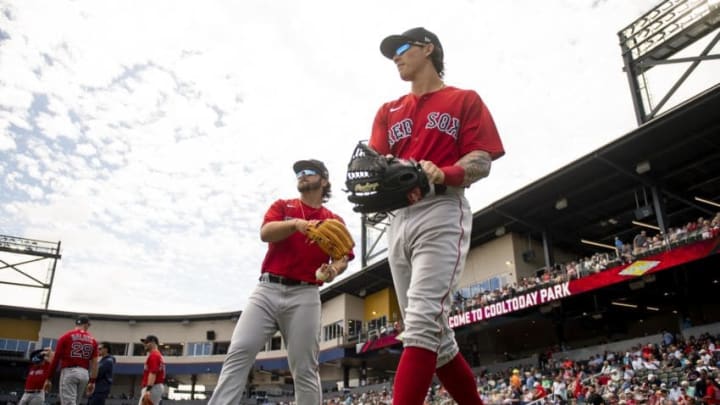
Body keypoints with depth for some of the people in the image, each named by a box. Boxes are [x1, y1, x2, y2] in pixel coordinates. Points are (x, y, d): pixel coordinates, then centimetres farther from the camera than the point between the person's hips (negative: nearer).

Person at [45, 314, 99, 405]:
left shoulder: (66, 336, 1)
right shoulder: (92, 340, 8)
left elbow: (56, 358, 0)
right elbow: (94, 363, 6)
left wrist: (48, 378, 8)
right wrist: (92, 381, 10)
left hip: (68, 372, -4)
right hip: (84, 374, 4)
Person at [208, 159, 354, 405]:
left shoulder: (334, 221, 14)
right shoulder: (282, 206, 16)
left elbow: (343, 258, 6)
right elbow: (265, 233, -4)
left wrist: (334, 269, -18)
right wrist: (296, 223, -23)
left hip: (304, 296, -1)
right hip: (267, 290, 1)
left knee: (305, 370, -3)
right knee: (239, 352, -12)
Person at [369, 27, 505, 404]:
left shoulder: (465, 100, 12)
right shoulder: (388, 111, 26)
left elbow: (482, 161, 0)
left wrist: (441, 173, -21)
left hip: (442, 213, -6)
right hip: (399, 219, 6)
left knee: (423, 323, -20)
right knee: (435, 336, 6)